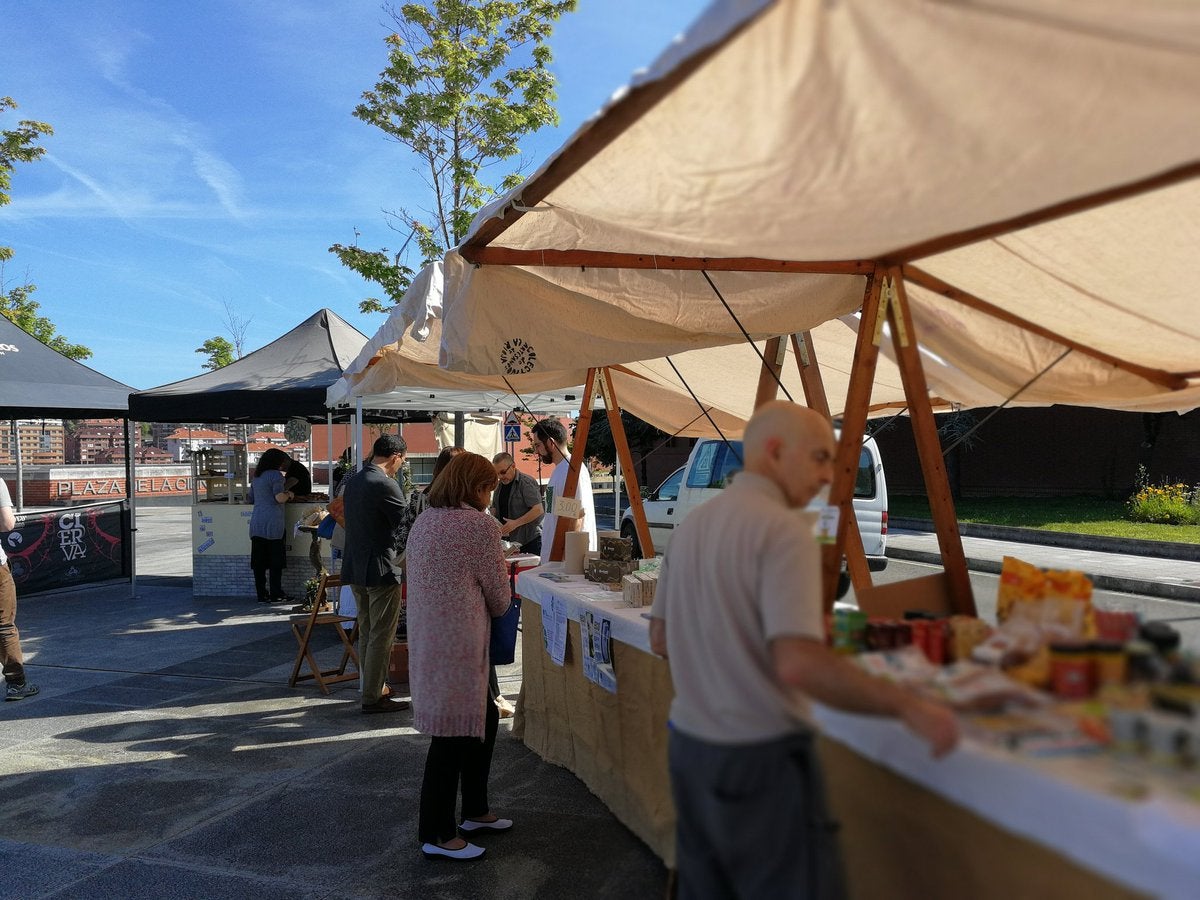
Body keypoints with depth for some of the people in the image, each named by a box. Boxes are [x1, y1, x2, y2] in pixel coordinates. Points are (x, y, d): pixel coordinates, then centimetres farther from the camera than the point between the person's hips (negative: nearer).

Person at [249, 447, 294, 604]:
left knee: (259, 561, 7)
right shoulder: (275, 475, -6)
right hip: (272, 523, -7)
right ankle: (276, 594, 0)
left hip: (256, 524, 7)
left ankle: (261, 594, 9)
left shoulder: (256, 477, 18)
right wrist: (289, 494, 4)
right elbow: (279, 498, -16)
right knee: (276, 560, -1)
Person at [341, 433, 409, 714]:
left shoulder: (353, 482, 9)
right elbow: (405, 524, -12)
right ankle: (373, 697, 6)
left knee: (366, 632, 17)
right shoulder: (386, 485, -18)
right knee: (381, 636, 0)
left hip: (355, 567, 9)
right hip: (381, 569, -9)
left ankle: (372, 688, 26)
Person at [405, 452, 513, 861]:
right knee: (452, 735, 2)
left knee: (482, 718, 21)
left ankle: (475, 811, 33)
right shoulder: (481, 525, -13)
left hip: (427, 639, 9)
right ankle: (437, 835, 14)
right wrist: (490, 610, 14)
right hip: (457, 644, -9)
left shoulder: (423, 521, 11)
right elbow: (500, 597, -7)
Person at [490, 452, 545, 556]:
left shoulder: (527, 483, -12)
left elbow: (539, 510, -20)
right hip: (507, 539, 7)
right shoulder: (499, 485, 12)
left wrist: (516, 523, -25)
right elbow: (495, 509, 22)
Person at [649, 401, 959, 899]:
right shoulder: (783, 529, -18)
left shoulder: (692, 525, 7)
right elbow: (799, 665, -27)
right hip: (759, 759, -8)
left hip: (689, 746, 8)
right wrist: (909, 706, -18)